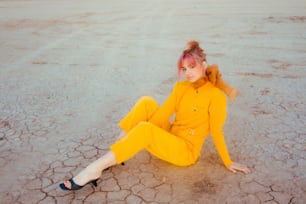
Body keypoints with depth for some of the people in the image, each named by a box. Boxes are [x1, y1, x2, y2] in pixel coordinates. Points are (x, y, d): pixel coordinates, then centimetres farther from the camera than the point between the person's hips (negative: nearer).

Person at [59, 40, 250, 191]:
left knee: (145, 130, -32)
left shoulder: (216, 96, -13)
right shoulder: (181, 87, 5)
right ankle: (115, 151, -14)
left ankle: (94, 170, -30)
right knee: (147, 102, -12)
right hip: (168, 137, 6)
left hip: (186, 151, -6)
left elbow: (216, 131, -12)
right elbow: (163, 113, 0)